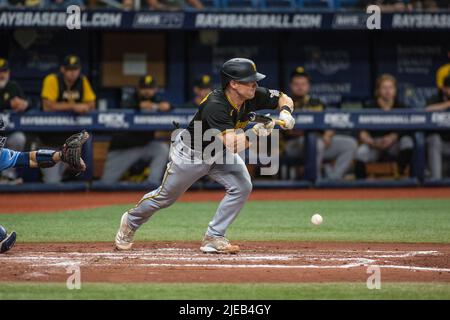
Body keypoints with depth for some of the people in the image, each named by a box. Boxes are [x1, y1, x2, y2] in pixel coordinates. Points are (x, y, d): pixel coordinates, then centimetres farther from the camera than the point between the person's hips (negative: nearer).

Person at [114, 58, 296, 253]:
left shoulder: (254, 96, -20)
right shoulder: (215, 106, -40)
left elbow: (284, 98, -5)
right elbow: (233, 145, -47)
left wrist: (285, 113, -25)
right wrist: (255, 132, -56)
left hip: (220, 153, 6)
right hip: (191, 153, -6)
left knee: (242, 187, -15)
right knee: (165, 196, 10)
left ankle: (213, 238, -3)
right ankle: (130, 222, 39)